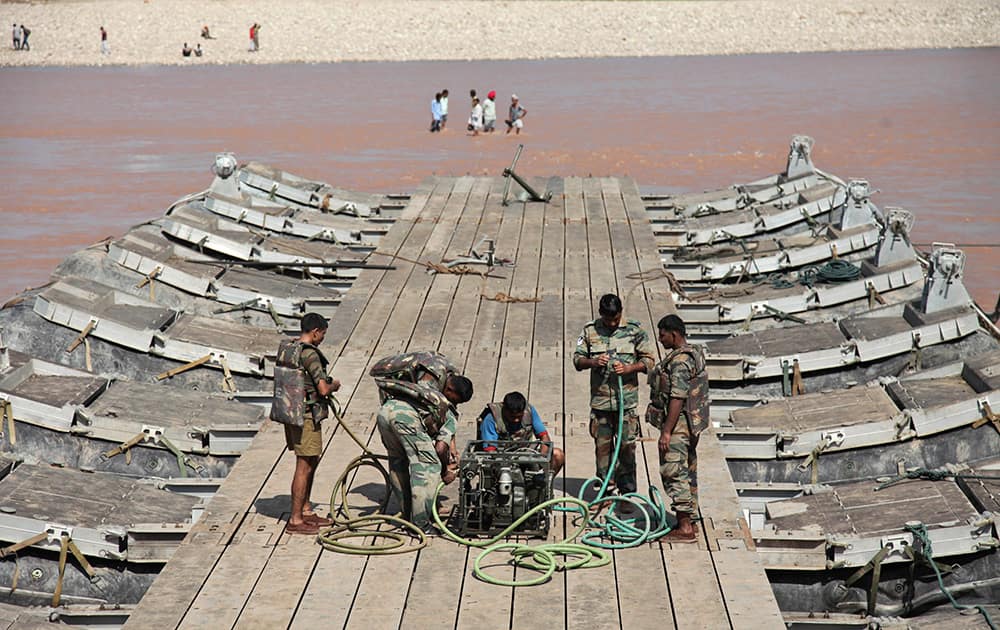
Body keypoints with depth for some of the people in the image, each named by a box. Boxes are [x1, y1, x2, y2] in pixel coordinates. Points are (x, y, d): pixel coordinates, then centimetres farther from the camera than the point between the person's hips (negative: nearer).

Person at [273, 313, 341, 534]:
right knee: (304, 466, -2)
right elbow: (323, 389, -22)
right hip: (306, 416, -9)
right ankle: (295, 520, 2)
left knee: (311, 462, 20)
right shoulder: (309, 354, -20)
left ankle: (306, 510, 28)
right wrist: (334, 385, 1)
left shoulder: (286, 348, 8)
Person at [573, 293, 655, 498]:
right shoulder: (590, 331, 4)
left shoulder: (634, 330, 0)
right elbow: (577, 358, 9)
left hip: (626, 399, -2)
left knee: (627, 446, -2)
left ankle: (626, 492, 9)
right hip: (600, 399, 2)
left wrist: (628, 368, -14)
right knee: (602, 445, 5)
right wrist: (593, 362, -12)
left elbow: (648, 360, 3)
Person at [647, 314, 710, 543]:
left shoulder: (680, 360, -18)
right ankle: (690, 522, 20)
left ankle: (685, 528, -10)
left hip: (678, 423, -11)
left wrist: (666, 432, -24)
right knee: (688, 473, 14)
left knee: (673, 472, -10)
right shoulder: (693, 353, 15)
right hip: (692, 425, 11)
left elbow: (678, 398, -24)